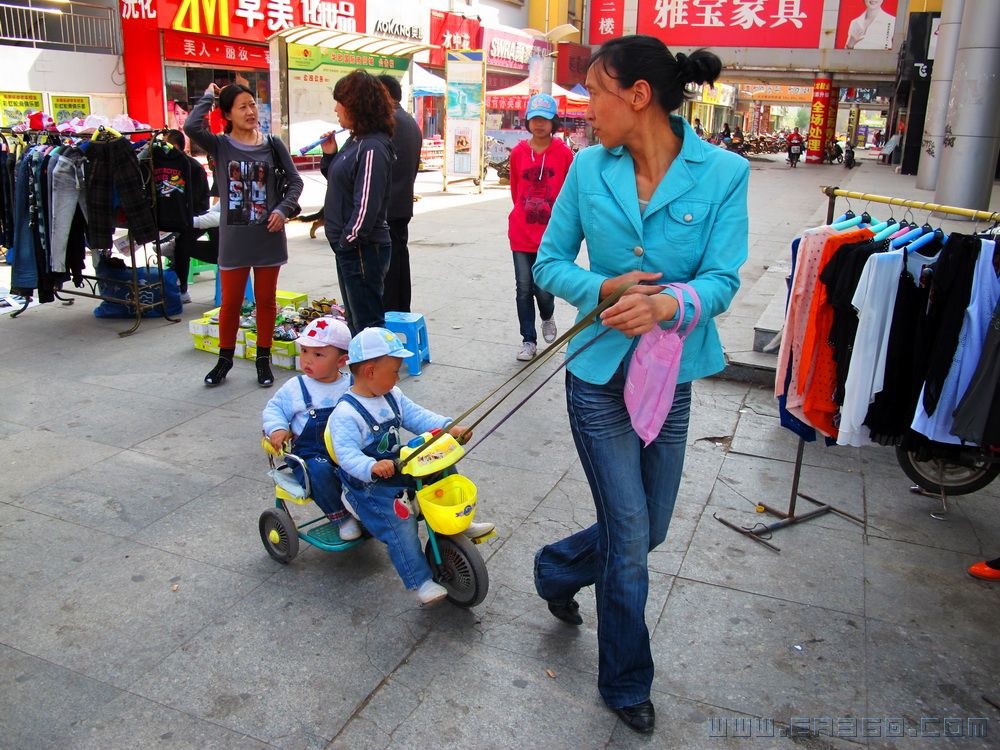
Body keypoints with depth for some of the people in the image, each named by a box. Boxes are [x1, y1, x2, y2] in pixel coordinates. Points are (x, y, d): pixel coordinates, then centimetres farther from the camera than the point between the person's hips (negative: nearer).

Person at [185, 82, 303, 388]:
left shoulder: (272, 145, 2)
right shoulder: (220, 145, -2)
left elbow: (295, 181, 7)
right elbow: (191, 126, -21)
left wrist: (283, 210, -10)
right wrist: (209, 96, -6)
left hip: (268, 235, 1)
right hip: (233, 236, -1)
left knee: (266, 300, 10)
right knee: (230, 301, 8)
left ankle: (263, 359, 23)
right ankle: (225, 359, 24)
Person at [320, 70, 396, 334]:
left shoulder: (373, 148, -18)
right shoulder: (355, 141, 12)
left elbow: (367, 206, -22)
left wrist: (347, 241, -16)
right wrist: (329, 156, 5)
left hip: (364, 250, -10)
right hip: (348, 248, 10)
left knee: (367, 322, -1)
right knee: (355, 321, 19)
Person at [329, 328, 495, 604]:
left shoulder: (392, 396, 4)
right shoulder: (346, 413, -21)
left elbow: (416, 415, 1)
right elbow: (346, 453, -29)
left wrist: (448, 427, -14)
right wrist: (372, 467, -48)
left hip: (397, 465, 8)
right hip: (368, 485, -8)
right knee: (400, 523, -22)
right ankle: (420, 581, -10)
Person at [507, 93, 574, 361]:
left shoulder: (564, 153, -4)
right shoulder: (518, 152, 3)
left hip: (551, 235, -2)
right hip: (521, 235, 2)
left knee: (543, 288, -3)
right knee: (523, 289, 5)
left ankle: (547, 318, 32)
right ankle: (529, 340, 18)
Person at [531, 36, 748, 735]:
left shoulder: (722, 173, -9)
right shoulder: (589, 168, -3)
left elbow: (722, 279, -13)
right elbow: (550, 263, 1)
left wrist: (670, 304, -34)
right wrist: (605, 288, -19)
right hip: (600, 375, -1)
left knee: (648, 531, 15)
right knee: (630, 537, 4)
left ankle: (557, 570, 47)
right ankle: (626, 684, 28)